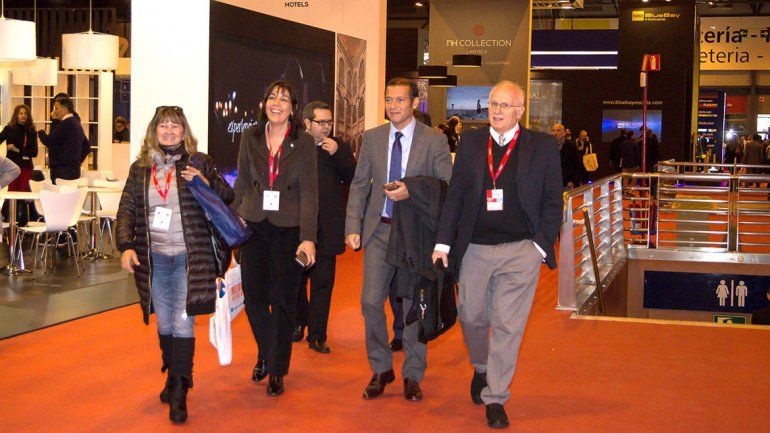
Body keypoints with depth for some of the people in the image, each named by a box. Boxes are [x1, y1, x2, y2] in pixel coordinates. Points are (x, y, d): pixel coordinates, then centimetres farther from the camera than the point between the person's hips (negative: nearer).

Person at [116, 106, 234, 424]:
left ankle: (179, 393, -2)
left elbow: (227, 197, 5)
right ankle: (172, 377, 31)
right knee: (164, 324, 11)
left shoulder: (199, 162, 1)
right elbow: (126, 211, 8)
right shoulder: (140, 168, 8)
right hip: (154, 257, 3)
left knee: (183, 323, -9)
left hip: (189, 257, -3)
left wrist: (206, 182, -14)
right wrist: (126, 246, -6)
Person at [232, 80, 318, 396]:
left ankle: (277, 370, 17)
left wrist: (308, 238, -14)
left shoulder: (303, 142, -4)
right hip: (254, 226, 3)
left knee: (283, 301, 3)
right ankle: (266, 353, 32)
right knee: (253, 296, 4)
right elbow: (242, 183, 11)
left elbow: (309, 192, -7)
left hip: (289, 229, -2)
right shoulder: (250, 137, 5)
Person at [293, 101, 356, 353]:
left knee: (322, 282, 1)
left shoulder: (340, 148, 4)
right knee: (296, 278, 14)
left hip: (326, 227, 0)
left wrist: (337, 154, -16)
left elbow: (352, 179, -5)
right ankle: (298, 323, 35)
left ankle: (317, 335, 8)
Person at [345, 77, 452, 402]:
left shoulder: (434, 140, -3)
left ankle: (412, 375, 20)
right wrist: (353, 226, -2)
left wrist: (412, 191, -20)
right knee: (371, 302, -2)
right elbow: (360, 184, 7)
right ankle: (381, 369, 17)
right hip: (379, 229, 2)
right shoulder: (372, 138, 6)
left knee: (414, 305, 6)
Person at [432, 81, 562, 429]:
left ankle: (495, 399, 10)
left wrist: (543, 244, -6)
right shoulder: (470, 142, 8)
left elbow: (553, 200, 3)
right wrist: (443, 242, 3)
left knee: (508, 326, -1)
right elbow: (454, 194, 8)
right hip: (474, 249, 3)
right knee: (471, 317, 13)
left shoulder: (542, 146, 2)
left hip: (520, 250, -2)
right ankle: (482, 368, 42)